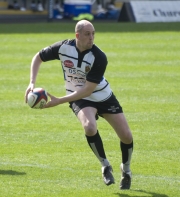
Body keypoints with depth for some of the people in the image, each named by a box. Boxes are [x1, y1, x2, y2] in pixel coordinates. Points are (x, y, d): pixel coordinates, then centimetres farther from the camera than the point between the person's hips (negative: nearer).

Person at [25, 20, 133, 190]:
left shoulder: (99, 57, -27)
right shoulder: (63, 48, -20)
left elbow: (87, 89, -29)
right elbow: (38, 57, -1)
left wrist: (59, 101, -34)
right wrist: (32, 83, -14)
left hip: (103, 97, 0)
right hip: (79, 99, 0)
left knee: (126, 136, -3)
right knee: (90, 127, -31)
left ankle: (126, 170, 28)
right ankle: (105, 166, -7)